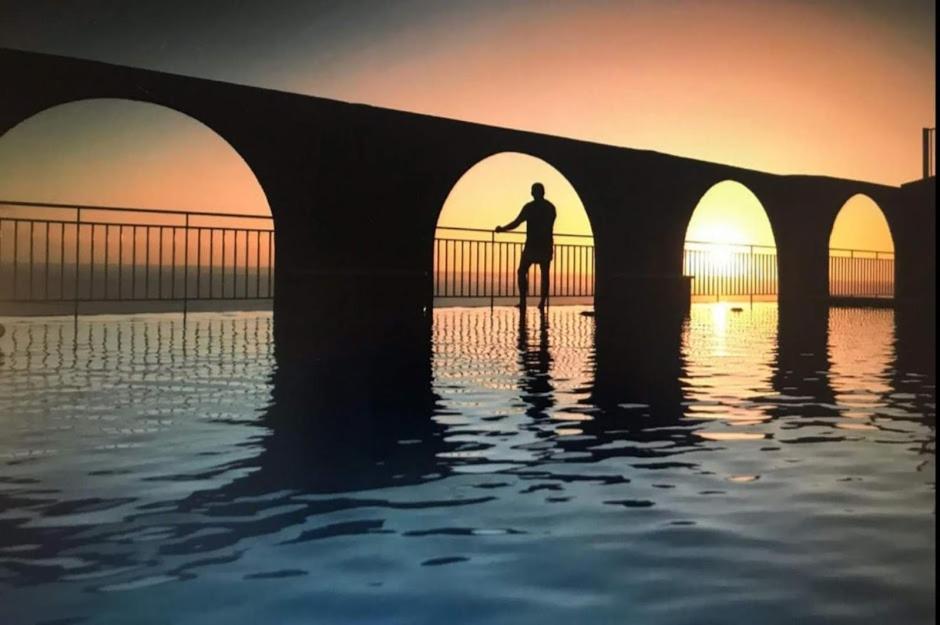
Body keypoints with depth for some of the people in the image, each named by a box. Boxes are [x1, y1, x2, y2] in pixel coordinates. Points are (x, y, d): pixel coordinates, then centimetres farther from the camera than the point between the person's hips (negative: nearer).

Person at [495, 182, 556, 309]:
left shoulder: (529, 207, -7)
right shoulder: (551, 207, 7)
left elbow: (516, 223, -9)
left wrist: (502, 229, 4)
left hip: (532, 246, -4)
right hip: (546, 246, 4)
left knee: (522, 272, 7)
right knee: (545, 274, 9)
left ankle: (523, 301, -3)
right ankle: (542, 303, 6)